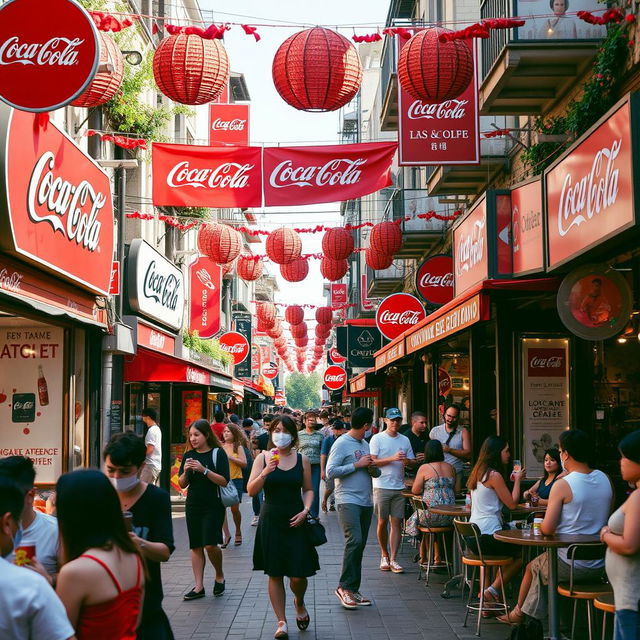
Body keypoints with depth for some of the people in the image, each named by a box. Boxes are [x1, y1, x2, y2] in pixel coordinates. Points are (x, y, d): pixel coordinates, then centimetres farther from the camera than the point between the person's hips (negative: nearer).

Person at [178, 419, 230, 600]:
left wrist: (204, 470, -21)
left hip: (213, 506, -5)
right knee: (196, 546, 5)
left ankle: (219, 576, 11)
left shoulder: (218, 453, -6)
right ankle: (199, 587, 10)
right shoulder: (189, 456, 8)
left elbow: (224, 481, -13)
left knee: (210, 544, -14)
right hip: (193, 505, 5)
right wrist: (186, 471, -11)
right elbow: (182, 484, 9)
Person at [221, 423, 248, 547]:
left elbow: (244, 463, -7)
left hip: (235, 480, -2)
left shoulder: (238, 447, 1)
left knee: (235, 508, 0)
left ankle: (238, 532, 24)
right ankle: (226, 535, 2)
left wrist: (230, 457, -13)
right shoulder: (220, 447, 7)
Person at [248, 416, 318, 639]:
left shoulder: (302, 459, 3)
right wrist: (265, 472, -21)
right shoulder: (263, 458, 0)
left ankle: (299, 603, 31)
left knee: (298, 575, -2)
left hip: (295, 521, 0)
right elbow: (251, 491, -6)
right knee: (275, 574, 4)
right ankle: (281, 621, 16)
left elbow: (308, 489, 11)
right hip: (271, 521, 0)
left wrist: (306, 510, -5)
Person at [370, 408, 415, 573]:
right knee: (382, 522, 3)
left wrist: (406, 461, -8)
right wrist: (392, 458, -17)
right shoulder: (377, 439, 0)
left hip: (399, 487, 3)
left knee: (396, 522, -1)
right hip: (382, 487, -3)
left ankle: (393, 559, 2)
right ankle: (384, 555, 21)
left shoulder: (405, 440, 12)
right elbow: (373, 461, -8)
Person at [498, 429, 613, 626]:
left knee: (533, 567, 26)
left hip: (570, 567, -5)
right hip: (600, 567, 6)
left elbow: (547, 529, -18)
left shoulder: (562, 485, -18)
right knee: (539, 565, 29)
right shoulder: (605, 479, 0)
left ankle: (519, 613, 45)